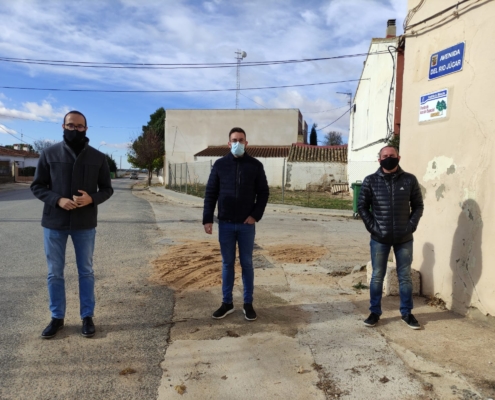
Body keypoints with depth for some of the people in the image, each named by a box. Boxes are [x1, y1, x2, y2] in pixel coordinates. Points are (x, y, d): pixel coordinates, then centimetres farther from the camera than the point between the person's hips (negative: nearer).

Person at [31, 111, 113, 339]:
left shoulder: (98, 158, 1)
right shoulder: (49, 154, -1)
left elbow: (107, 189, 4)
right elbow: (37, 186, 1)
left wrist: (92, 198, -17)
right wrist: (57, 200, -17)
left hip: (85, 224, 0)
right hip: (54, 223, 0)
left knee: (86, 272, 9)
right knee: (54, 273, 9)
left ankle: (87, 317, 23)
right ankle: (57, 318, 25)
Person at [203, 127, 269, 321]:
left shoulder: (255, 165, 1)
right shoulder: (220, 164, 2)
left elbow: (263, 192, 3)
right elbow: (210, 193, 2)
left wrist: (256, 215, -9)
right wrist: (207, 219, -5)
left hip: (246, 224, 0)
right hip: (225, 224, 1)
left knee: (246, 264, 8)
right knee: (227, 264, 9)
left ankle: (248, 304, 19)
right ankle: (227, 303, 21)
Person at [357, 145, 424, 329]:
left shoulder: (410, 180, 0)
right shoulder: (370, 181, -2)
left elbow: (418, 206, 5)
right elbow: (362, 206, 1)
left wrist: (411, 226, -6)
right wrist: (372, 227, -8)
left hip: (404, 239, 1)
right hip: (379, 239, -1)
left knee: (405, 277, 11)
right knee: (377, 276, 8)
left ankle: (407, 313, 26)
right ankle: (375, 312, 21)